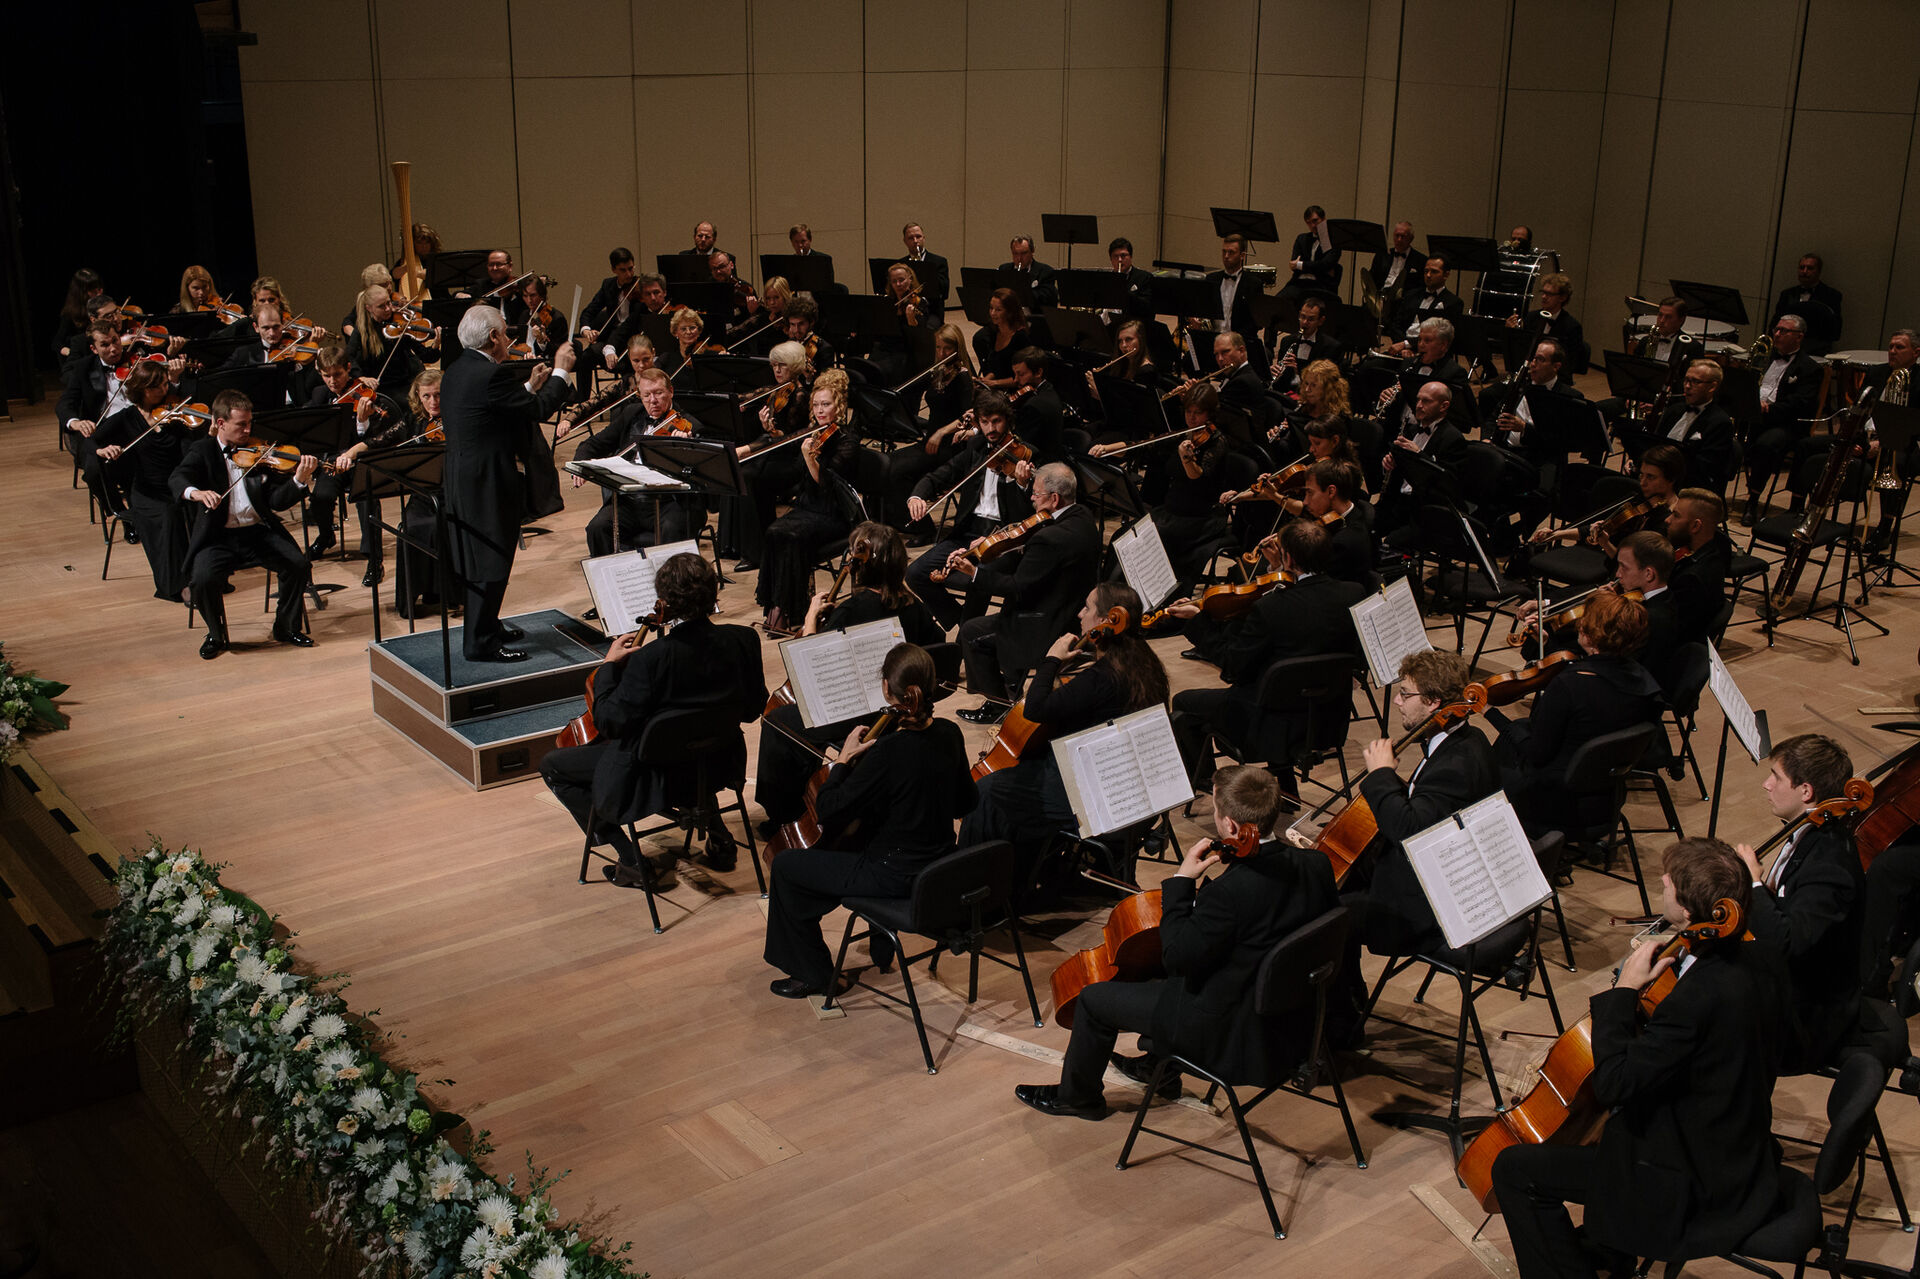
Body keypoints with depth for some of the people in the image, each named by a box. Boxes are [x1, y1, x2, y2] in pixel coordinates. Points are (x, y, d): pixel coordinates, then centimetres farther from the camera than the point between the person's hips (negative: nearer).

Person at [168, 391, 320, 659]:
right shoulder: (202, 451, 5)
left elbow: (277, 501, 1)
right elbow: (177, 479, -14)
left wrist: (300, 480, -18)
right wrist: (195, 492, -38)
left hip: (259, 531, 2)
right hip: (218, 536, -2)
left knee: (298, 564, -21)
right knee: (203, 579, -28)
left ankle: (287, 627, 3)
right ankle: (216, 634, 2)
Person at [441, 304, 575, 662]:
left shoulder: (456, 373, 10)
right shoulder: (492, 375, -21)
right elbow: (538, 410, -17)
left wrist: (530, 386, 20)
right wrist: (562, 372, -4)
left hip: (462, 480, 10)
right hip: (489, 483, -10)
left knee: (479, 560, 21)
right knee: (491, 562, -2)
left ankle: (486, 626, 33)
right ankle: (481, 643, 4)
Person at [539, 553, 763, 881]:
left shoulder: (653, 657, -30)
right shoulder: (743, 641, -15)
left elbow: (610, 723, -22)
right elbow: (752, 709, 0)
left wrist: (609, 665, -10)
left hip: (658, 777, -6)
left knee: (552, 765, 11)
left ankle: (630, 859, 7)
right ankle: (716, 835, 33)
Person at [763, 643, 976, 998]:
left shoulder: (888, 752, -28)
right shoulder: (949, 734, -7)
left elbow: (828, 813, -20)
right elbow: (963, 804, 9)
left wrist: (843, 759, -9)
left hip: (897, 878, -8)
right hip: (939, 868, 8)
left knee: (785, 866, 9)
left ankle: (811, 974, 22)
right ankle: (882, 950, 48)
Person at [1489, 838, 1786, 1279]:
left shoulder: (1698, 997, -34)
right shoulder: (1752, 960, -5)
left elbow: (1612, 1084, -29)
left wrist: (1622, 991, -22)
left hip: (1697, 1189, -10)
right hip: (1743, 1156, 10)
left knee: (1515, 1169, -5)